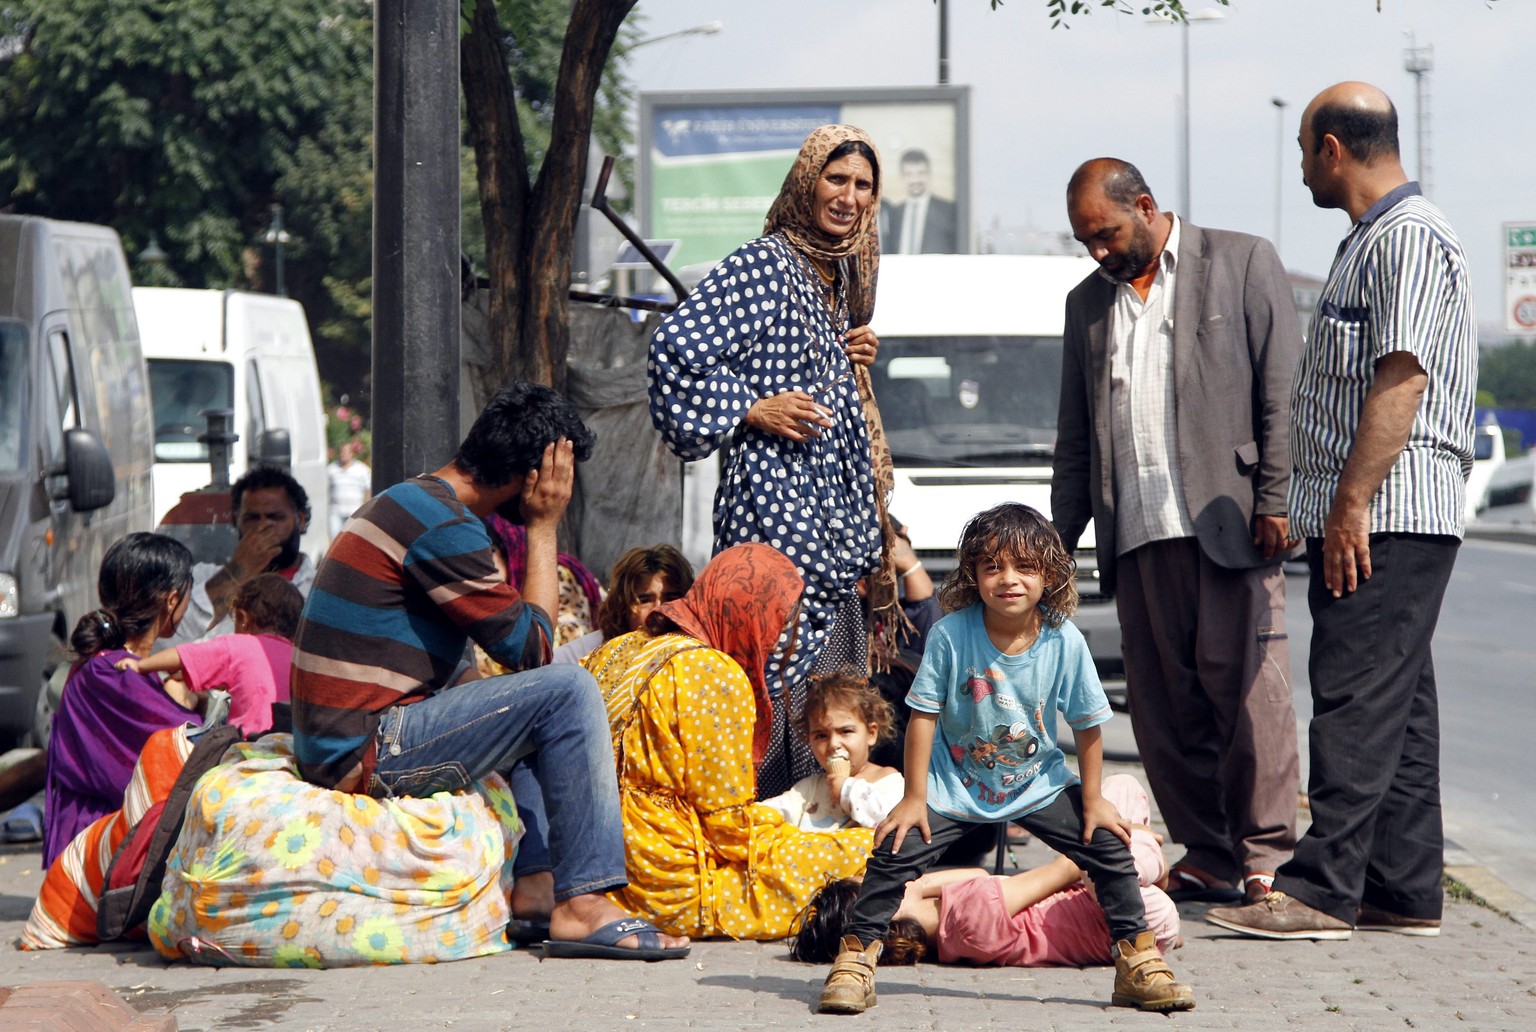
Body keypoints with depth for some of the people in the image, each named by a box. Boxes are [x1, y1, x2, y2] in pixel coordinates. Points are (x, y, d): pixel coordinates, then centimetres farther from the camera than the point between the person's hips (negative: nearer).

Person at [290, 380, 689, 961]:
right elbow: (532, 649, -11)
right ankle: (583, 907, -16)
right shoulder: (445, 526, -16)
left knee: (527, 708, 26)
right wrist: (543, 528, -4)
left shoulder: (411, 501, 17)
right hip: (363, 754, -11)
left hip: (336, 746, 11)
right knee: (568, 691, -16)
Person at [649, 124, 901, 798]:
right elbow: (675, 347, -19)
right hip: (776, 490, -9)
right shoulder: (765, 266, -10)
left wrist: (850, 361, 11)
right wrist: (751, 409, -15)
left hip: (832, 501, 9)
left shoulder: (841, 273, 18)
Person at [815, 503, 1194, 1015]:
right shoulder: (950, 636, -23)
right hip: (954, 782, -2)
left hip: (1039, 784, 2)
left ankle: (1138, 959, 11)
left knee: (1110, 846, -6)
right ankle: (855, 957, -1)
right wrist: (913, 798, -13)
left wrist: (1093, 800, -1)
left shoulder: (1065, 643, -18)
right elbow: (924, 715, -15)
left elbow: (1087, 725, -6)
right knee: (896, 850, -16)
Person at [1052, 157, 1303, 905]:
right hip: (1139, 535, 5)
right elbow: (1074, 439, 22)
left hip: (1228, 524, -5)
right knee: (1163, 704, 1)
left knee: (1245, 687, -8)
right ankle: (1206, 861, 7)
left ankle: (1264, 858, -3)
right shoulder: (1088, 303, 20)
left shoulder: (1243, 263, 6)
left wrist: (1275, 500, -9)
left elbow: (1284, 390, 0)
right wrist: (1057, 543, 15)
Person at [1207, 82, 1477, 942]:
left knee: (1358, 698, -12)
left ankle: (1322, 889, -14)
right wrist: (1332, 508, 21)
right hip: (1365, 516, 11)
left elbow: (1401, 379, -21)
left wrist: (1352, 503, -23)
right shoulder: (1374, 240, 21)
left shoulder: (1409, 238, -12)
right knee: (1397, 703, 9)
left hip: (1389, 516, -11)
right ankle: (1405, 892, 12)